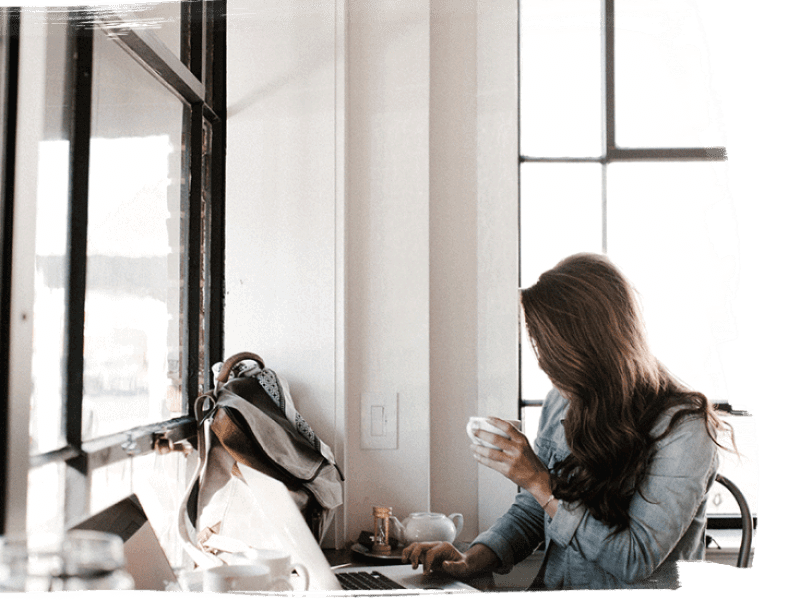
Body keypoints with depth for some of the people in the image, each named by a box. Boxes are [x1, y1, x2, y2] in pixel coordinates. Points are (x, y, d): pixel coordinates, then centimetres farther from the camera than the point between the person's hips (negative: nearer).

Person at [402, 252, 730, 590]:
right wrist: (472, 559, -4)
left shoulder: (682, 427, -15)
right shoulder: (560, 404, 5)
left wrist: (540, 482, -18)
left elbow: (636, 561, -17)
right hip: (552, 588, 6)